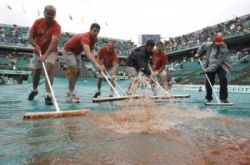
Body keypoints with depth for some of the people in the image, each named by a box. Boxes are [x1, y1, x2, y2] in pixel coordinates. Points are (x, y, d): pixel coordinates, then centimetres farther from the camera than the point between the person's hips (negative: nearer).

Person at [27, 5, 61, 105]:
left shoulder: (56, 26, -20)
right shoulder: (37, 22, -7)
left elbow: (54, 42, -35)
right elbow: (30, 38, -2)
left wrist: (45, 55, -47)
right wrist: (36, 46, -22)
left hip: (51, 52, -3)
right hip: (38, 51, 4)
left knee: (49, 69, -25)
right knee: (36, 73, 10)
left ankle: (48, 95, -22)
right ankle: (34, 90, 38)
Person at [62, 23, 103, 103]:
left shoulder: (94, 39, -8)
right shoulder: (85, 37, -37)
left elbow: (90, 51, -1)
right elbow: (87, 53, -54)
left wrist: (96, 64, -16)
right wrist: (97, 64, -67)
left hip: (77, 52, 9)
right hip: (68, 51, -9)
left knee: (77, 72, 9)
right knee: (74, 71, -18)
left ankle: (70, 92, 22)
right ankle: (71, 95, -10)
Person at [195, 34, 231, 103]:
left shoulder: (224, 49, -21)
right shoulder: (208, 45, -7)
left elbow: (218, 62, -27)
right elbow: (202, 47, 19)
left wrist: (208, 69, -29)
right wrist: (198, 53, 12)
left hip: (220, 66, -3)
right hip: (209, 66, 4)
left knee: (223, 79, -22)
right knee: (208, 82, 2)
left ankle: (223, 98, -14)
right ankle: (208, 98, 19)